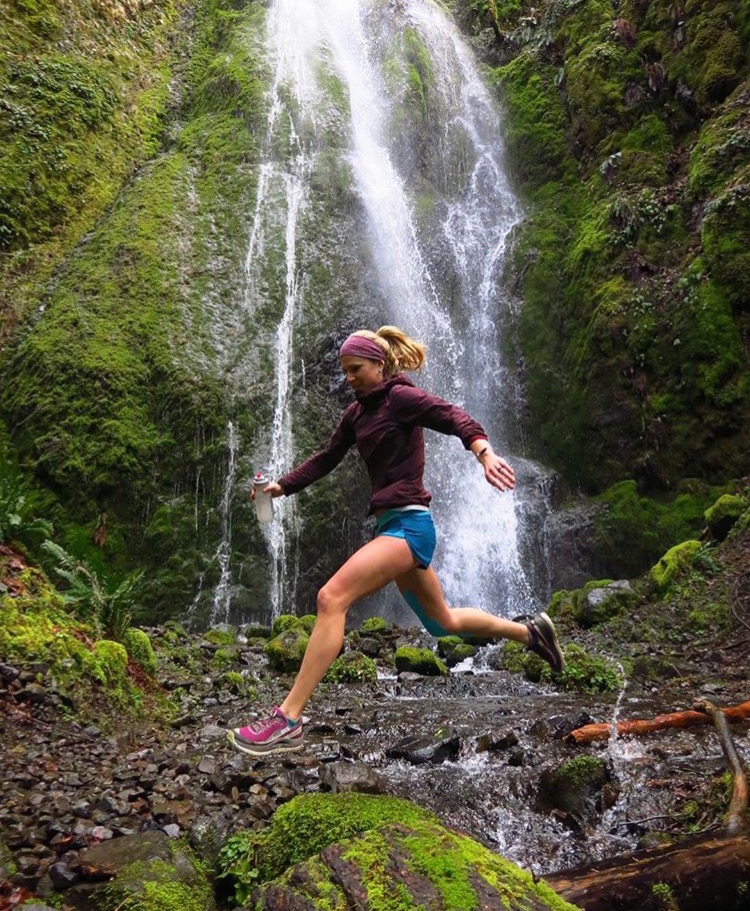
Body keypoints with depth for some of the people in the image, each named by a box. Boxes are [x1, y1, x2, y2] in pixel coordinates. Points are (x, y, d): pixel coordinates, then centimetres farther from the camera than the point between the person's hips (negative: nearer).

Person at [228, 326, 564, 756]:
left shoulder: (400, 397, -8)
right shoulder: (357, 413, 16)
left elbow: (454, 417, -22)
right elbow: (326, 459, 18)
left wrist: (485, 452, -40)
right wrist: (282, 486, 7)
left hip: (408, 523, -10)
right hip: (392, 524, 10)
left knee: (331, 597, -22)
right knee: (443, 622, 21)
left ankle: (289, 720, -21)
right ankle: (531, 631, 39)